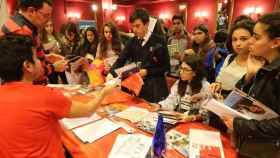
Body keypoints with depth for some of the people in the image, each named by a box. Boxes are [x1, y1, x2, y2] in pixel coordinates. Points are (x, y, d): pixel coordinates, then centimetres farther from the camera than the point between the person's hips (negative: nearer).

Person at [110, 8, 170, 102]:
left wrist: (147, 72, -16)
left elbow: (166, 67, -6)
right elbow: (121, 60, -3)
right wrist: (111, 73, -20)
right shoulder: (132, 41, 4)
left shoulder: (159, 41, -8)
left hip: (155, 89, -3)